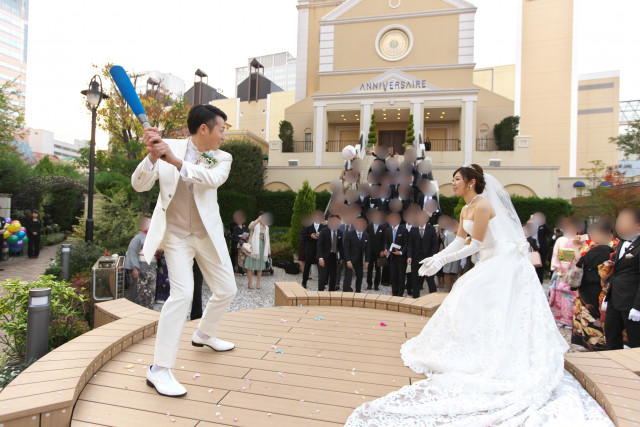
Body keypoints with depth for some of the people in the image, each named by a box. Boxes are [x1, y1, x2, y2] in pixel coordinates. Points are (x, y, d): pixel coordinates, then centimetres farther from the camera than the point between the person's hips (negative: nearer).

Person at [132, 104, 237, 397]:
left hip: (208, 235, 4)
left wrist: (176, 162, -42)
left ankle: (204, 334, 40)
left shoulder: (222, 158, -6)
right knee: (182, 293, -18)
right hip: (175, 235, -4)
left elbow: (213, 178, -29)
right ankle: (159, 369, -4)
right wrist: (152, 157, -31)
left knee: (227, 290, 12)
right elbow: (139, 185, -13)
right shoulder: (169, 147, -10)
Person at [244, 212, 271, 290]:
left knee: (260, 266, 5)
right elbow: (250, 227, -25)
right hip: (253, 246, -4)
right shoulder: (254, 223, 0)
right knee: (251, 264, -2)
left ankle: (258, 283, 13)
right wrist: (258, 220, -40)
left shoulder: (266, 226, 14)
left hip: (262, 247, 4)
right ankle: (250, 283, 6)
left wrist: (267, 250, 12)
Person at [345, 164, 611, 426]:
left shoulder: (482, 206, -20)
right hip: (490, 262, 10)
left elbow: (475, 245, -22)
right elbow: (459, 241, 9)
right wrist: (436, 257, -3)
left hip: (504, 262, -10)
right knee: (468, 298, 12)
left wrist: (443, 261, -20)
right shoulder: (465, 210, 10)